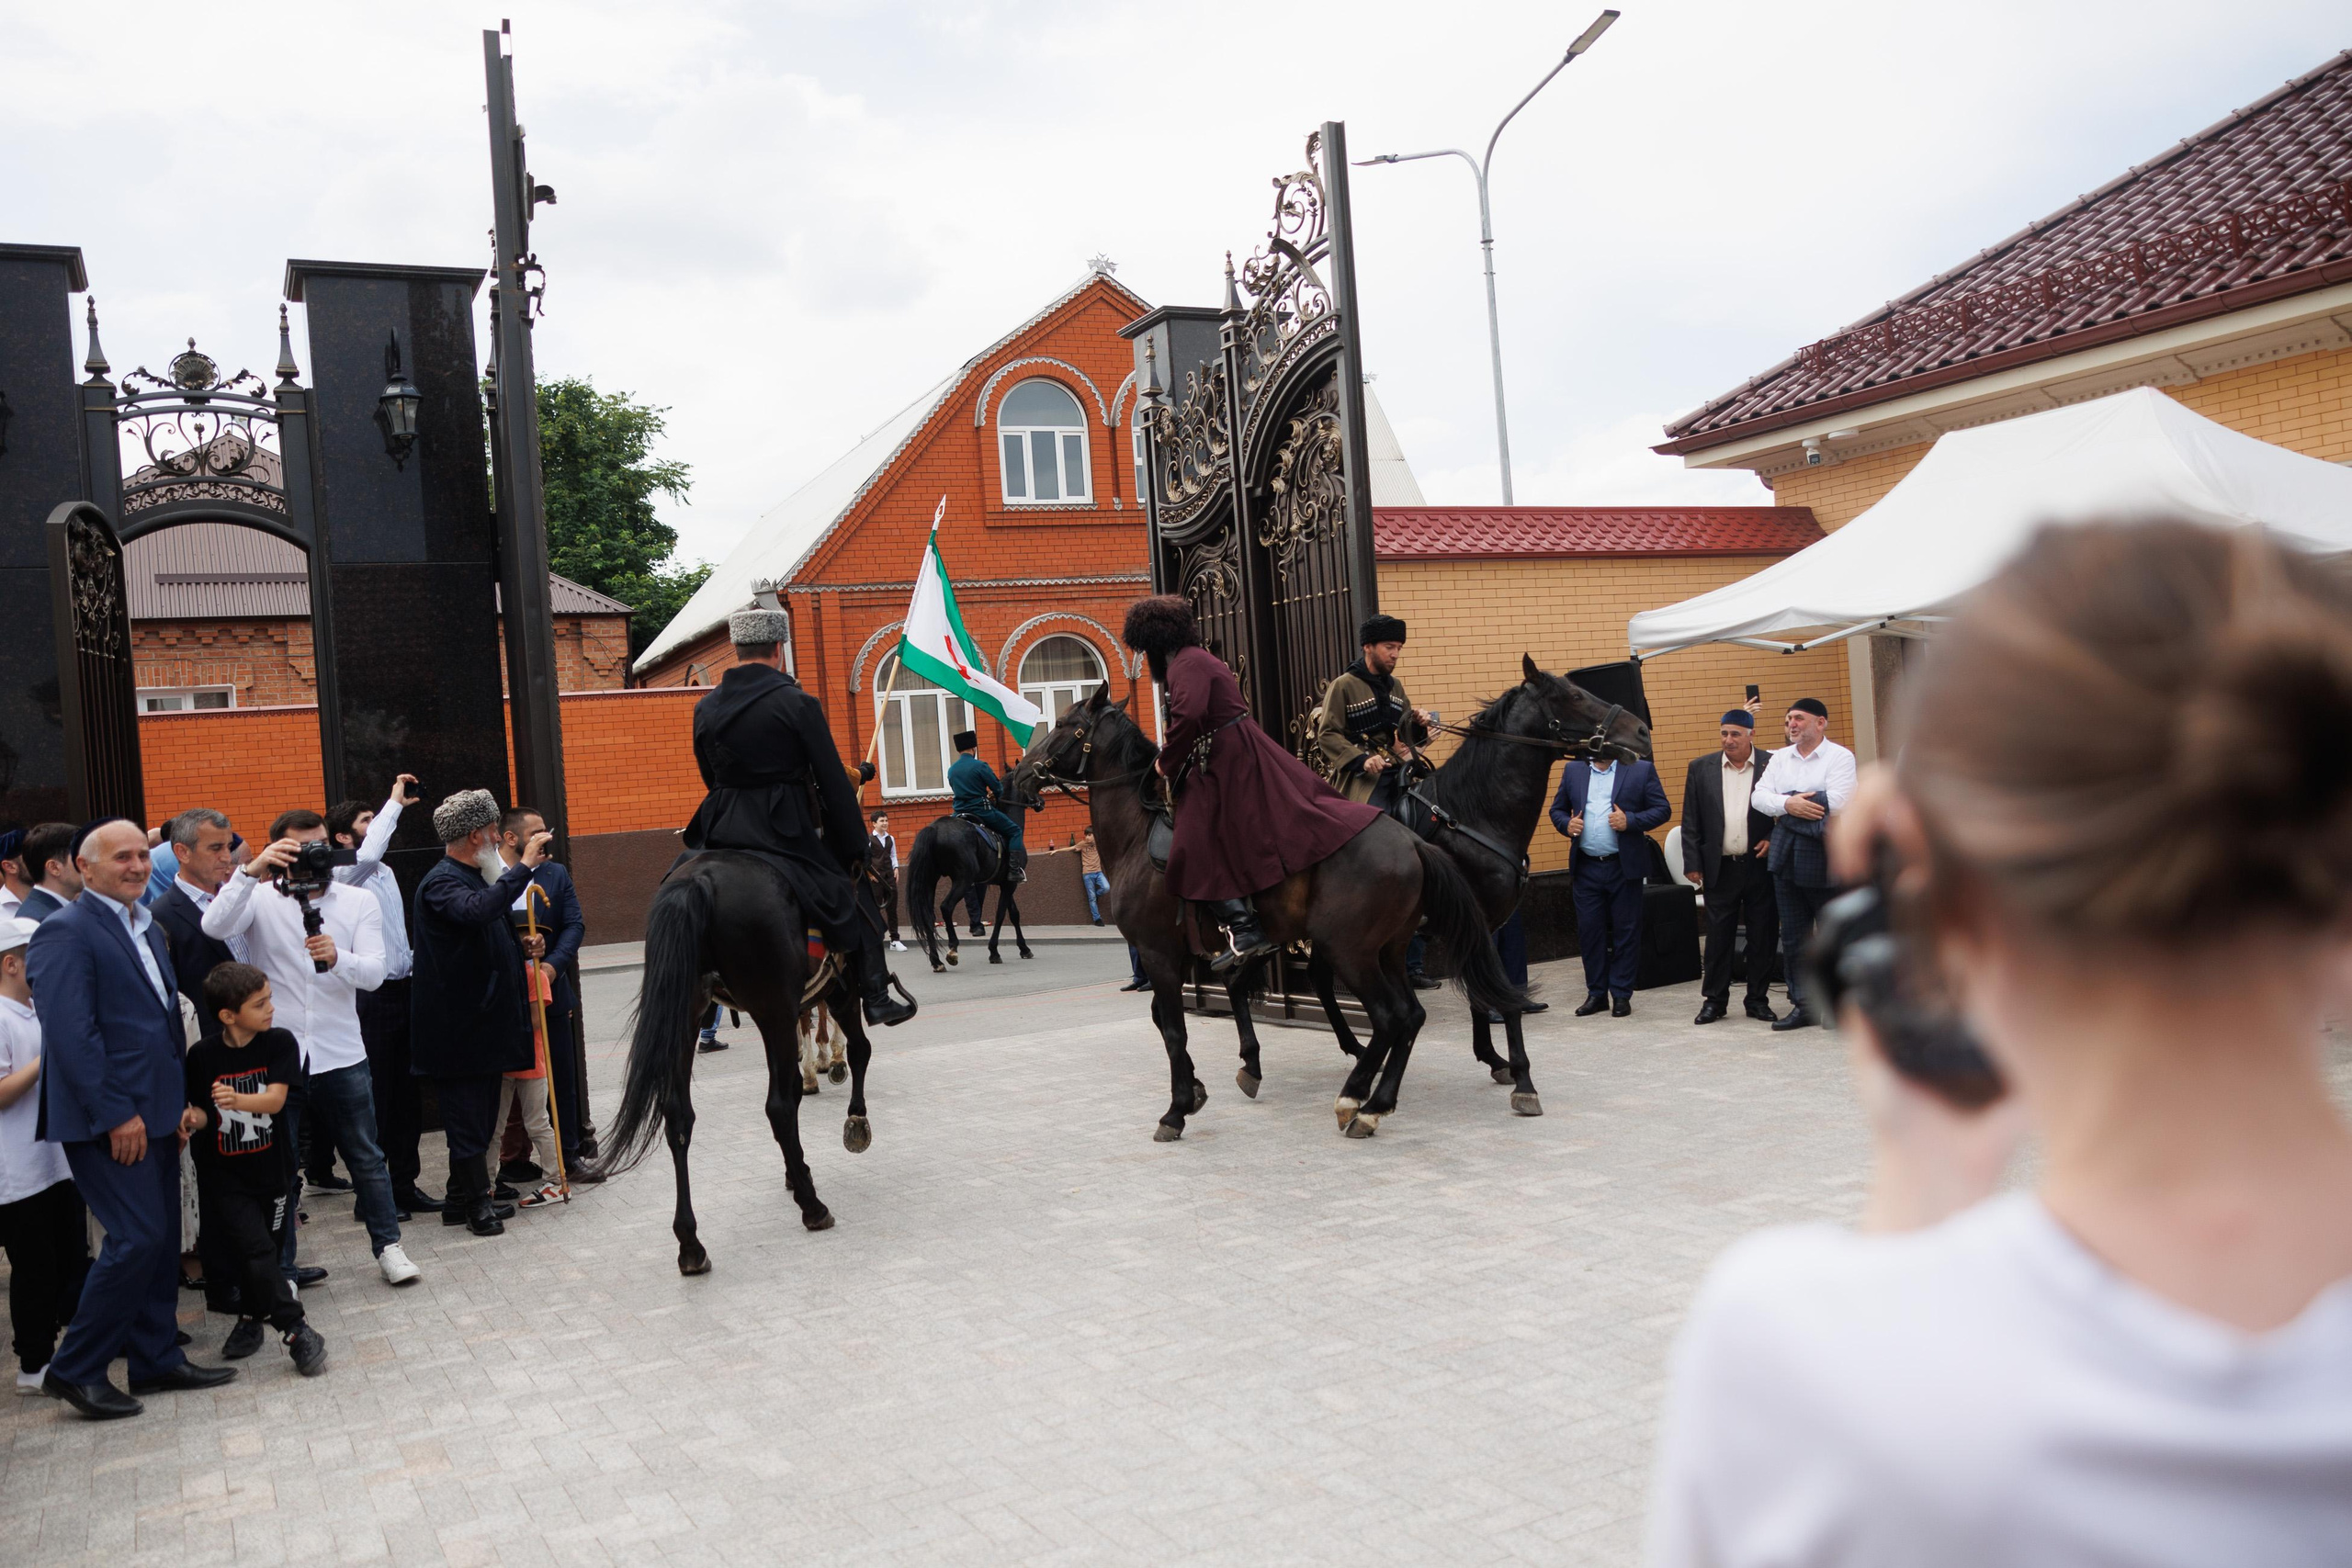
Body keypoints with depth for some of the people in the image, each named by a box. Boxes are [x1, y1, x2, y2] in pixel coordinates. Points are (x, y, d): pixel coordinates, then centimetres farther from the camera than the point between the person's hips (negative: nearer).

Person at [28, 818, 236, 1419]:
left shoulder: (148, 929, 15)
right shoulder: (67, 930, -12)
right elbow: (71, 1032, -19)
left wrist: (179, 1102, 11)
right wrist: (117, 1115, -20)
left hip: (156, 1114, 9)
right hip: (108, 1121, -9)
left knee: (161, 1240, 12)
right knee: (137, 1238, -10)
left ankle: (156, 1358, 22)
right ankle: (74, 1370, 5)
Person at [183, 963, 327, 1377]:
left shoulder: (279, 1043, -7)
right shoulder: (203, 1055, -6)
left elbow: (275, 1099, -18)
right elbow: (200, 1109, 4)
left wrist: (237, 1100, -37)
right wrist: (194, 1118, -19)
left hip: (270, 1167, 1)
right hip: (224, 1175, -1)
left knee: (265, 1250, 6)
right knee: (256, 1249, -11)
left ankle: (251, 1317, 28)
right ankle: (297, 1331, -6)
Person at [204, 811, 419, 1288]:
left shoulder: (359, 903, 3)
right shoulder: (260, 900, 0)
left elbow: (374, 973, -9)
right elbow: (215, 926, -21)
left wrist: (337, 957, -30)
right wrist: (251, 872, -33)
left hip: (341, 1056, 1)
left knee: (367, 1158, 9)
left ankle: (388, 1245, 23)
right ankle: (280, 1267, 21)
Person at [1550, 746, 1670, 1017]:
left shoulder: (1641, 770, 2)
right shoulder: (1573, 771, 11)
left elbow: (1662, 809, 0)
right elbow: (1557, 809, 17)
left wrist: (1631, 821, -15)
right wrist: (1567, 824, -5)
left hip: (1624, 866, -2)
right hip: (1586, 867, 2)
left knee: (1626, 931, 2)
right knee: (1589, 931, 4)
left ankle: (1621, 994, 12)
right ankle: (1596, 993, 15)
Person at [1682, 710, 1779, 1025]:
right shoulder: (1701, 768, 4)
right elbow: (1690, 820, 5)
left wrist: (1774, 840, -9)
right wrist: (1692, 863, 0)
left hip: (1761, 866, -1)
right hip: (1720, 868, 1)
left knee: (1763, 935, 5)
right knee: (1718, 936, 5)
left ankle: (1758, 1000, 16)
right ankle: (1714, 999, 15)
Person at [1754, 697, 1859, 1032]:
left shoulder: (1839, 756, -4)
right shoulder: (1780, 758, 12)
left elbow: (1836, 802, -17)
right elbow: (1759, 797, 2)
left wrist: (1786, 805, -9)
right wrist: (1789, 804, -17)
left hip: (1824, 857, -5)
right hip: (1786, 856, 6)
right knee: (1793, 935, 8)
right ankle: (1802, 1005, 16)